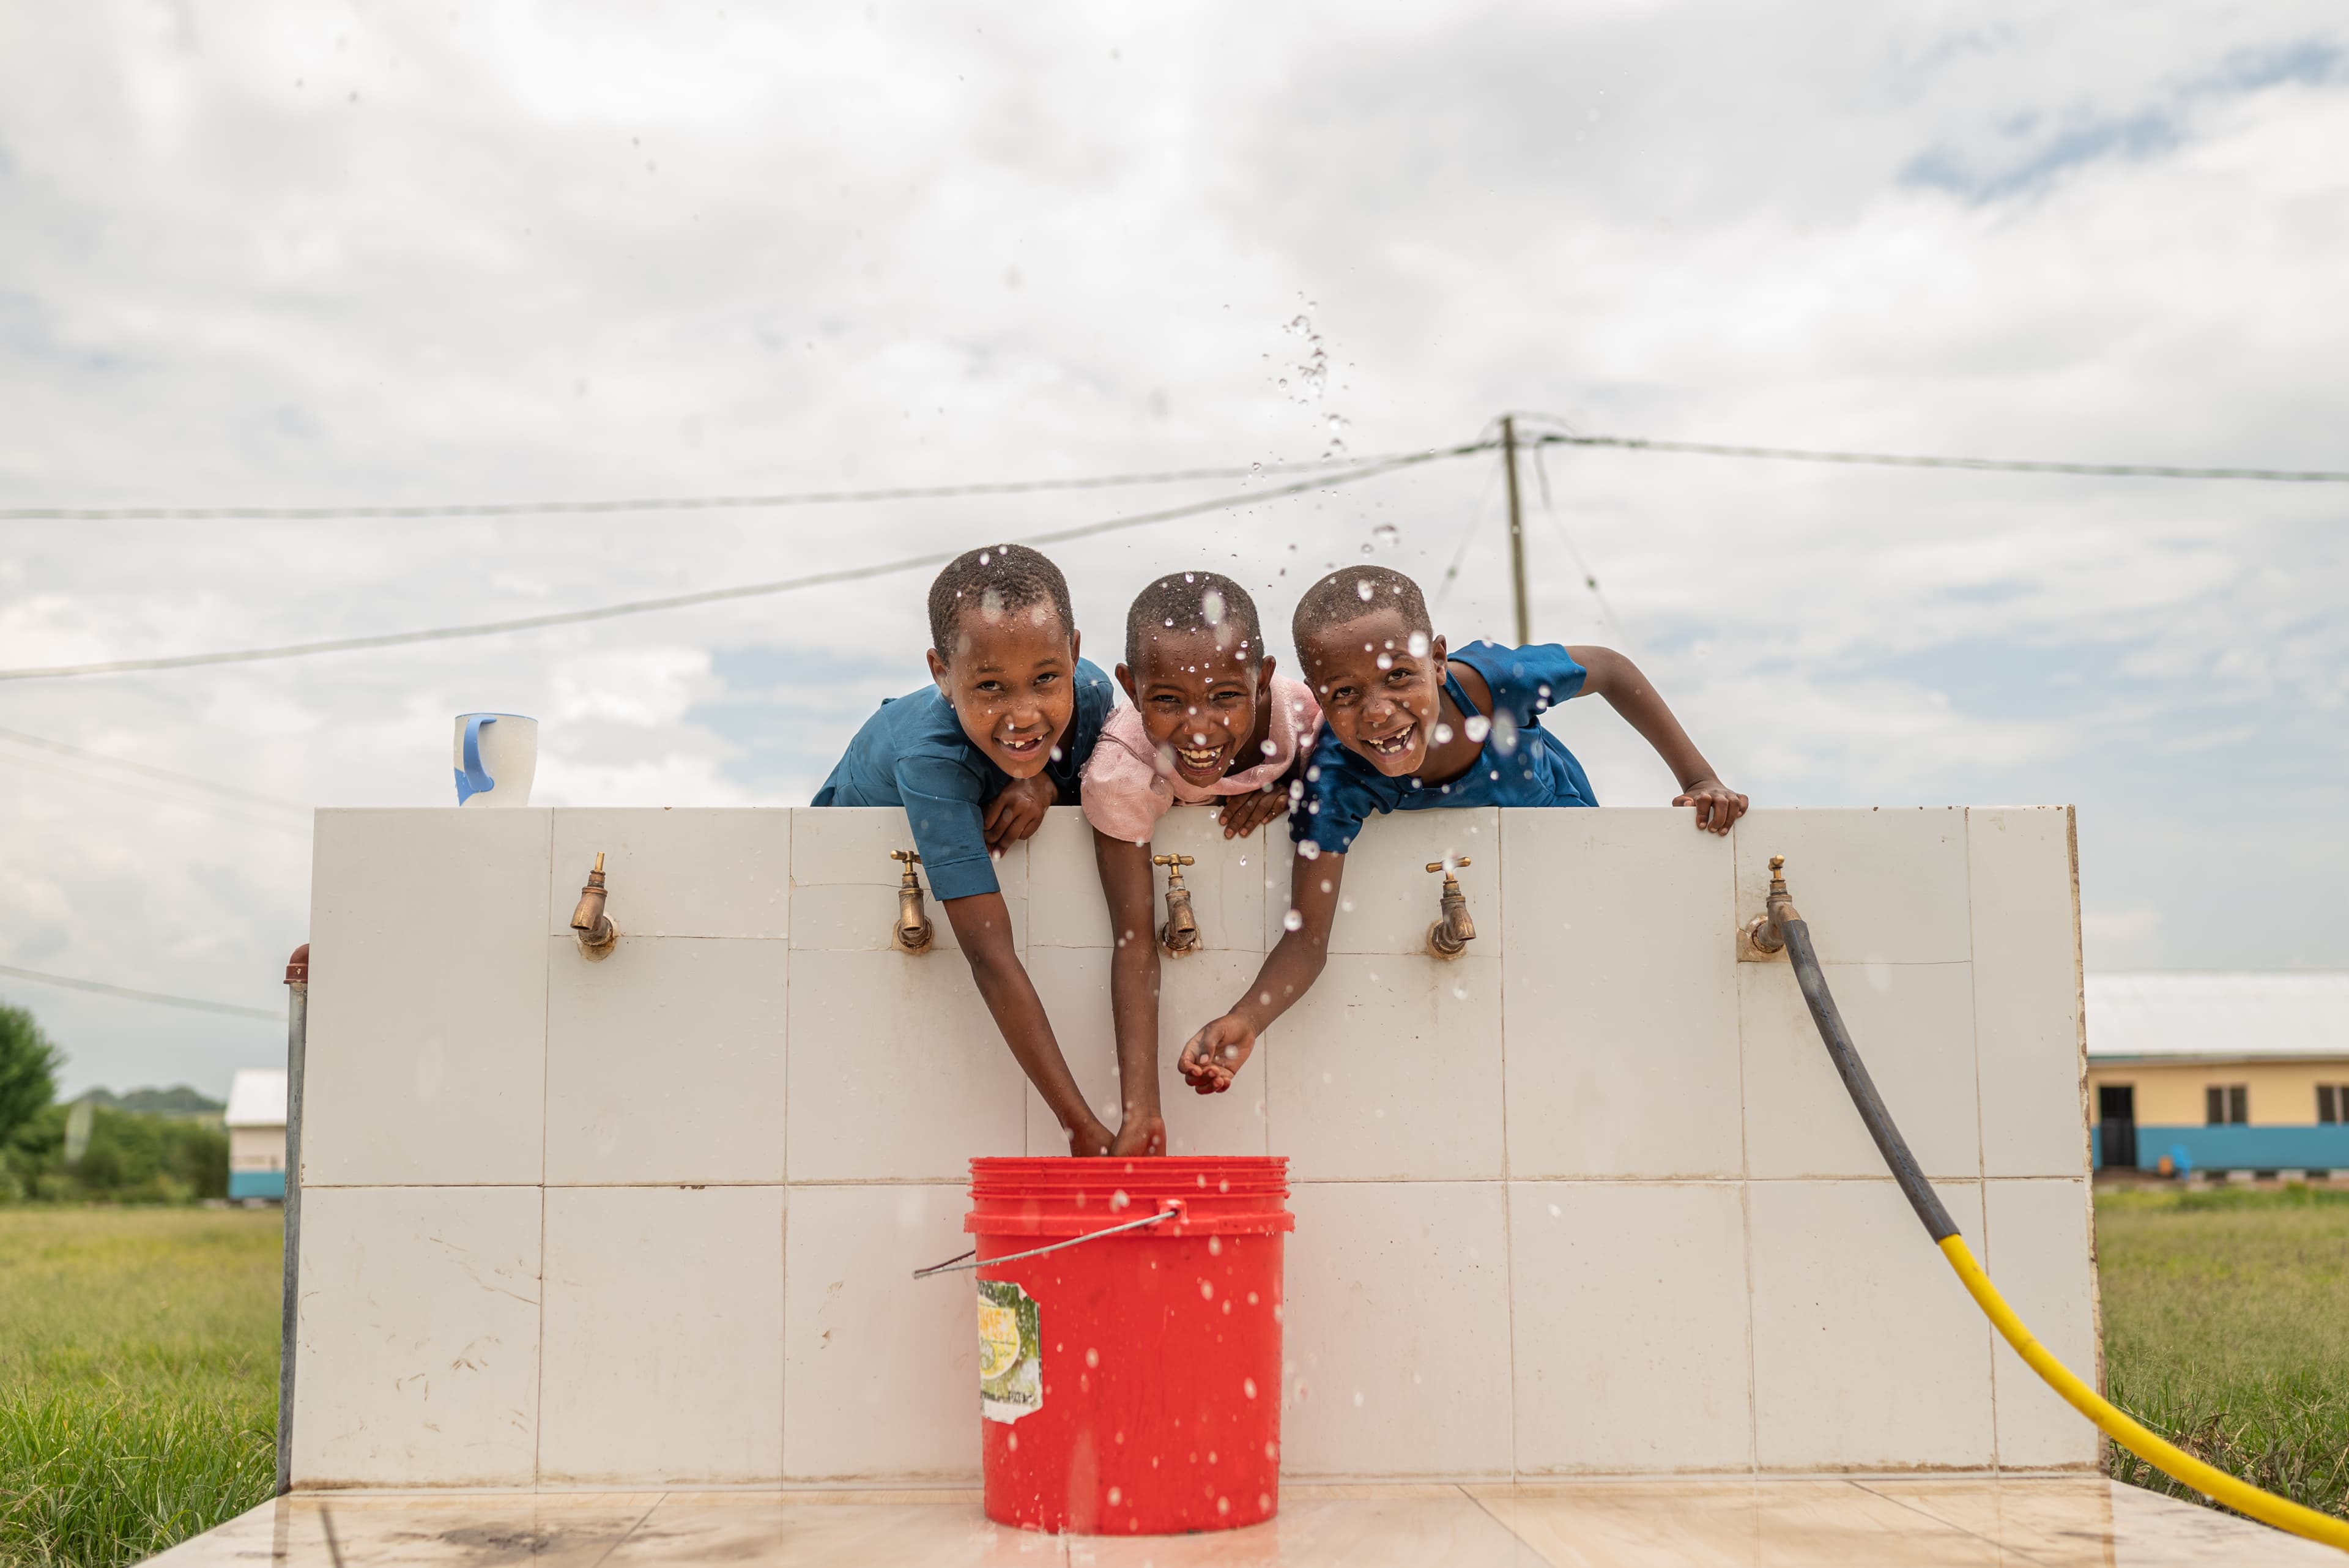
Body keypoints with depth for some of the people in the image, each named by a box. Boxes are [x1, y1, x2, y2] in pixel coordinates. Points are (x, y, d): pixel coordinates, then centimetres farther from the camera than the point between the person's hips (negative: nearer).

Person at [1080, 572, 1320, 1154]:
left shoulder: (1297, 707, -34)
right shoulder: (1121, 773, -40)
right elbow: (1136, 944, -41)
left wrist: (1287, 793, -32)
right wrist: (1141, 1109, -47)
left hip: (1260, 836, 1)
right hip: (1154, 841, -1)